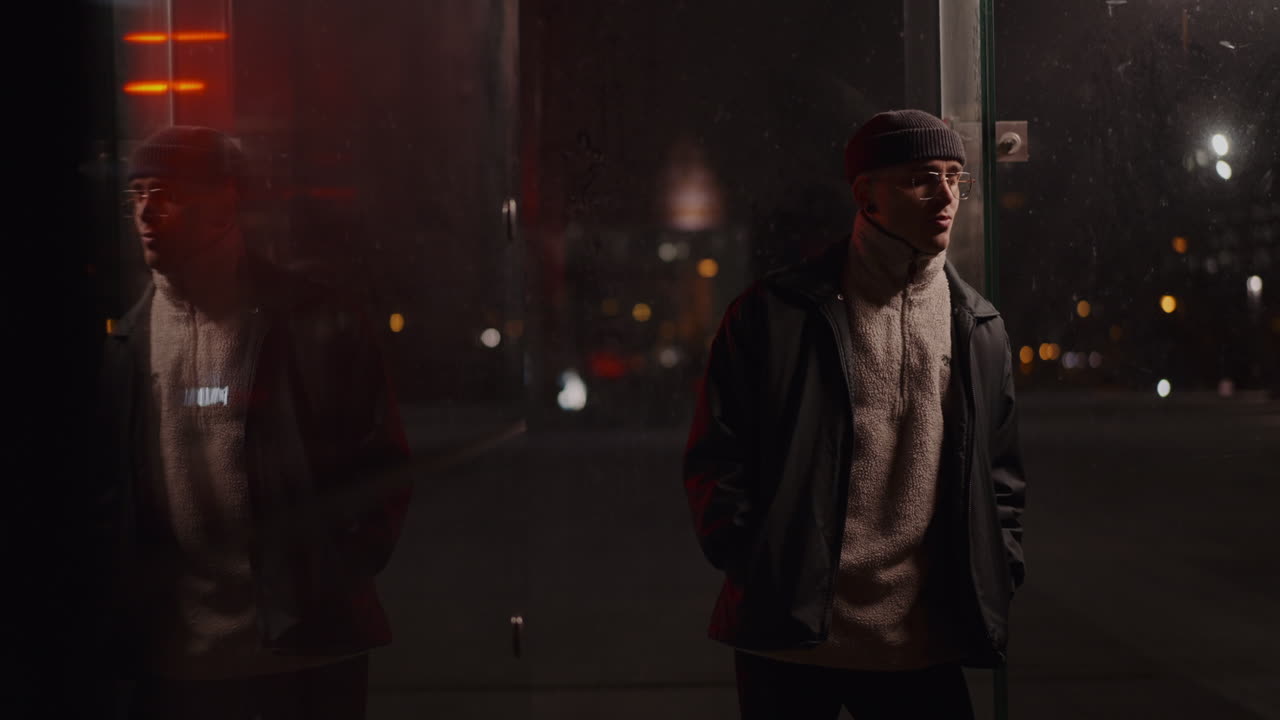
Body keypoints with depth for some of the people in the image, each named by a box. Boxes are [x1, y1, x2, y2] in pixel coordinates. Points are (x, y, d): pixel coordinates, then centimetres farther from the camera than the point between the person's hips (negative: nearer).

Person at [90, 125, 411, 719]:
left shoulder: (314, 323, -3)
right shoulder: (125, 339, 7)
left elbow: (381, 462, -1)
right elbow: (109, 486, 11)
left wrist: (336, 580, -6)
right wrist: (120, 598, 2)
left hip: (305, 648, -3)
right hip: (166, 657, 3)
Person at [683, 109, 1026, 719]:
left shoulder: (981, 329, 10)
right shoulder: (776, 313, -2)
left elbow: (1001, 476, 15)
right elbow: (715, 457, -2)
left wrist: (995, 583, 5)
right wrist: (754, 571, -10)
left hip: (925, 646, 3)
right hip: (789, 639, -3)